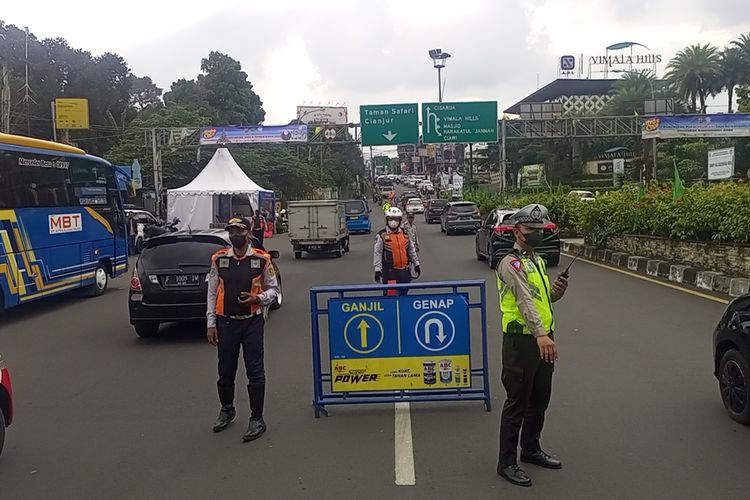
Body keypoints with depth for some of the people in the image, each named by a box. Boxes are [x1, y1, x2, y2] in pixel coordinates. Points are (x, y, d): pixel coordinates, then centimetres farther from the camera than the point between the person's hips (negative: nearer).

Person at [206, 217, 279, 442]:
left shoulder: (261, 259, -1)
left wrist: (257, 299, -14)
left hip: (252, 322, -2)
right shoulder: (219, 259, 4)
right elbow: (212, 293, 6)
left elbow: (273, 289, 6)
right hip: (226, 322, 2)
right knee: (225, 371, 13)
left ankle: (257, 420, 11)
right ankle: (227, 410, 37)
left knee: (255, 372, 0)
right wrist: (211, 324, 2)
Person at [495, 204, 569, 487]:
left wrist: (557, 291, -1)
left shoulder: (537, 261, 14)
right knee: (517, 404, 0)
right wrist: (541, 335, -41)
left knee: (539, 401, 19)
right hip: (521, 342, -9)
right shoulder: (511, 264, -15)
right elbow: (525, 300, -29)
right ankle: (507, 462, 12)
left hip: (543, 340, 9)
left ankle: (531, 449, 36)